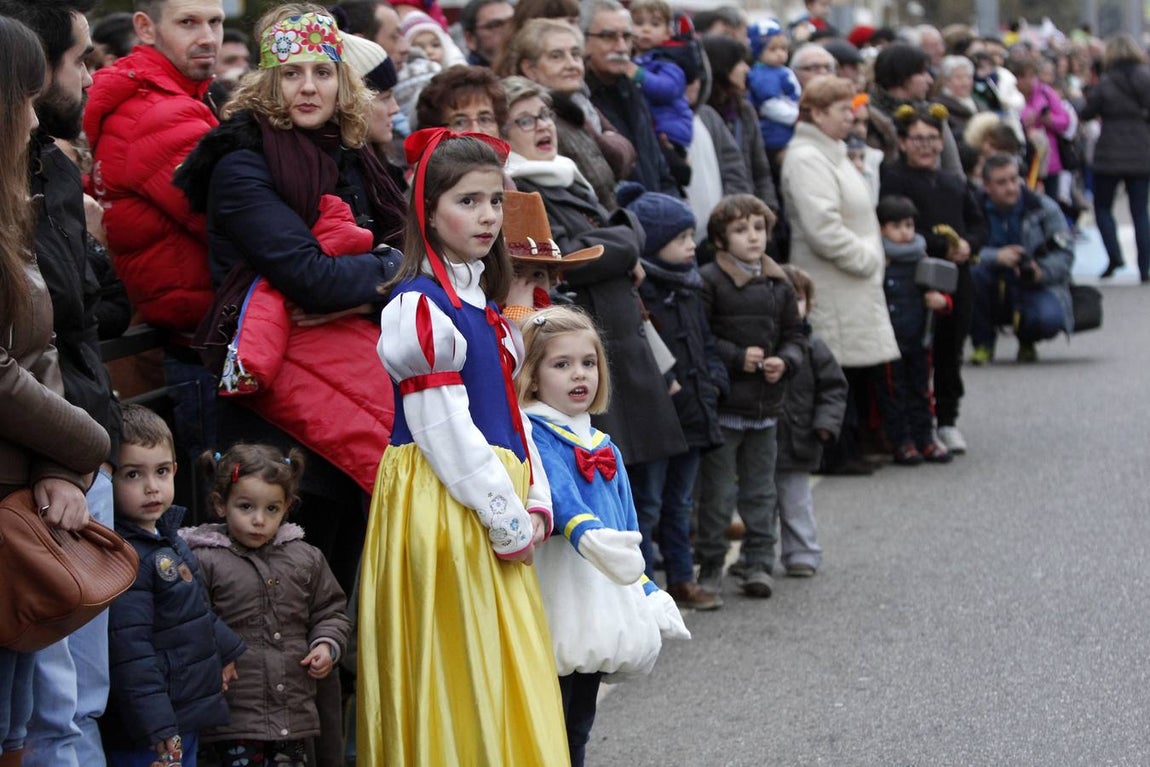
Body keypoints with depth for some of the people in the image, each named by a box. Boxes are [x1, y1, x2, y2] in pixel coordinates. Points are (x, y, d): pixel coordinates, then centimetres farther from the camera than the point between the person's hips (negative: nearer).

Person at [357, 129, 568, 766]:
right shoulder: (420, 306, -12)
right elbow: (443, 427, -17)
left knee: (508, 674, 10)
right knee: (458, 667, -6)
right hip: (443, 508, -9)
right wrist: (507, 518, -15)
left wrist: (534, 502, 4)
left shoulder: (481, 302, 16)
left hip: (497, 510, 9)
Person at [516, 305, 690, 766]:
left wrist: (649, 594, 21)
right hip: (558, 603, -8)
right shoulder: (536, 438, -9)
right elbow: (557, 494, -28)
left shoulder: (604, 447, 16)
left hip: (604, 605, 8)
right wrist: (590, 536, -46)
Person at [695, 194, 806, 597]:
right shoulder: (709, 282, -8)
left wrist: (784, 360, -5)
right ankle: (710, 567, 10)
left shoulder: (779, 285, 10)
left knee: (760, 489, 11)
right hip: (722, 405, -5)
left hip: (765, 406, 5)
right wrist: (737, 358, -17)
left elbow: (795, 335, 15)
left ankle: (759, 564, 18)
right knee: (717, 491, 0)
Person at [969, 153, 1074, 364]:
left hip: (1036, 288, 0)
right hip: (993, 294, 0)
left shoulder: (1043, 208, -2)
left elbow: (1064, 254, -6)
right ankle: (982, 343, -9)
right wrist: (996, 256, -35)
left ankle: (1027, 342, 9)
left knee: (1049, 318, -34)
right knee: (971, 271, -33)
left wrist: (1042, 272, -26)